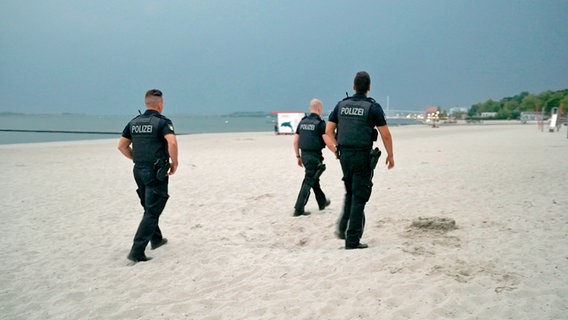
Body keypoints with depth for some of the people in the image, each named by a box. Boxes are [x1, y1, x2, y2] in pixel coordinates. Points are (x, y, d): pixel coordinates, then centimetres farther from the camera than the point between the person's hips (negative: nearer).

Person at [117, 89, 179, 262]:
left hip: (139, 170, 7)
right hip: (156, 172, -7)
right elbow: (172, 142, -27)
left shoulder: (134, 122, 9)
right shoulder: (162, 121, -10)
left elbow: (122, 145, 11)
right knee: (152, 212, -3)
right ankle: (137, 251, -7)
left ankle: (156, 239, 39)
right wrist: (174, 163, -14)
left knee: (149, 207, 23)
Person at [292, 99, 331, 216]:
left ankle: (322, 202, 37)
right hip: (314, 156, -7)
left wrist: (298, 156, 17)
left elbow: (295, 141, 9)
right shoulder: (320, 123, -10)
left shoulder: (302, 122, 9)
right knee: (308, 181, -4)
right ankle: (299, 209, -6)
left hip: (304, 155, 7)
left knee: (314, 178, 22)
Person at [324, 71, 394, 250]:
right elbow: (385, 135, -6)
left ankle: (342, 228, 16)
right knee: (359, 198, 1)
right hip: (362, 156, -5)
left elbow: (328, 131, 6)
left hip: (344, 155, 5)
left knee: (350, 193, 24)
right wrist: (390, 155, 7)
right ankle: (352, 240, 2)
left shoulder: (341, 105, 6)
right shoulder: (373, 107, -7)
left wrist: (338, 147, 14)